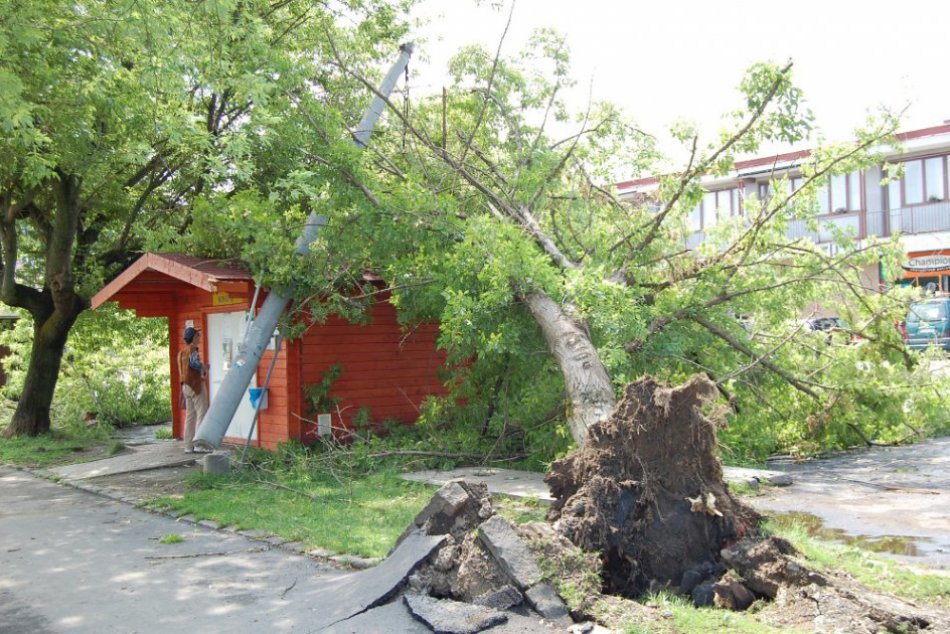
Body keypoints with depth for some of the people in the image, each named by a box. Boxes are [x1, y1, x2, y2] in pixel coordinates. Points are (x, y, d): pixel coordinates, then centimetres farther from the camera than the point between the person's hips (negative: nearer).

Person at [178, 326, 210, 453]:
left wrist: (202, 371, 8)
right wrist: (204, 368, -11)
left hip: (186, 386, 9)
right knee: (202, 415, -6)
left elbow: (186, 369, 16)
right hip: (196, 385, -9)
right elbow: (194, 362, -30)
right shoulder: (193, 349, -12)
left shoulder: (182, 351, 15)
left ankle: (188, 446, 12)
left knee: (190, 416, 11)